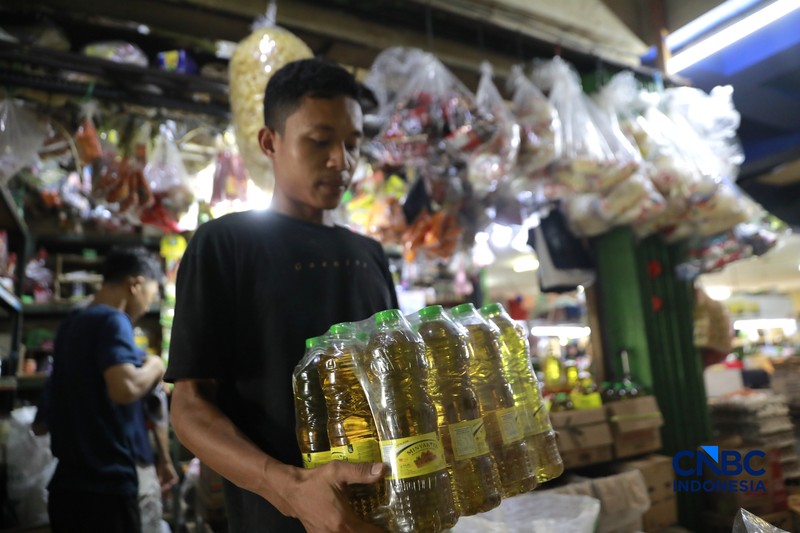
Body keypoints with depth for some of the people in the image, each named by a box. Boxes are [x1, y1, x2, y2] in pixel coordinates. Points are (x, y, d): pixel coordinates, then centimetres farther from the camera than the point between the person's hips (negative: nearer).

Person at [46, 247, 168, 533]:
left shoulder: (71, 324, 11)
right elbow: (125, 388, -32)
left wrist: (148, 379, 20)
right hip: (106, 485, -8)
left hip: (67, 482, 8)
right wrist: (153, 367, -13)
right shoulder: (112, 321, -16)